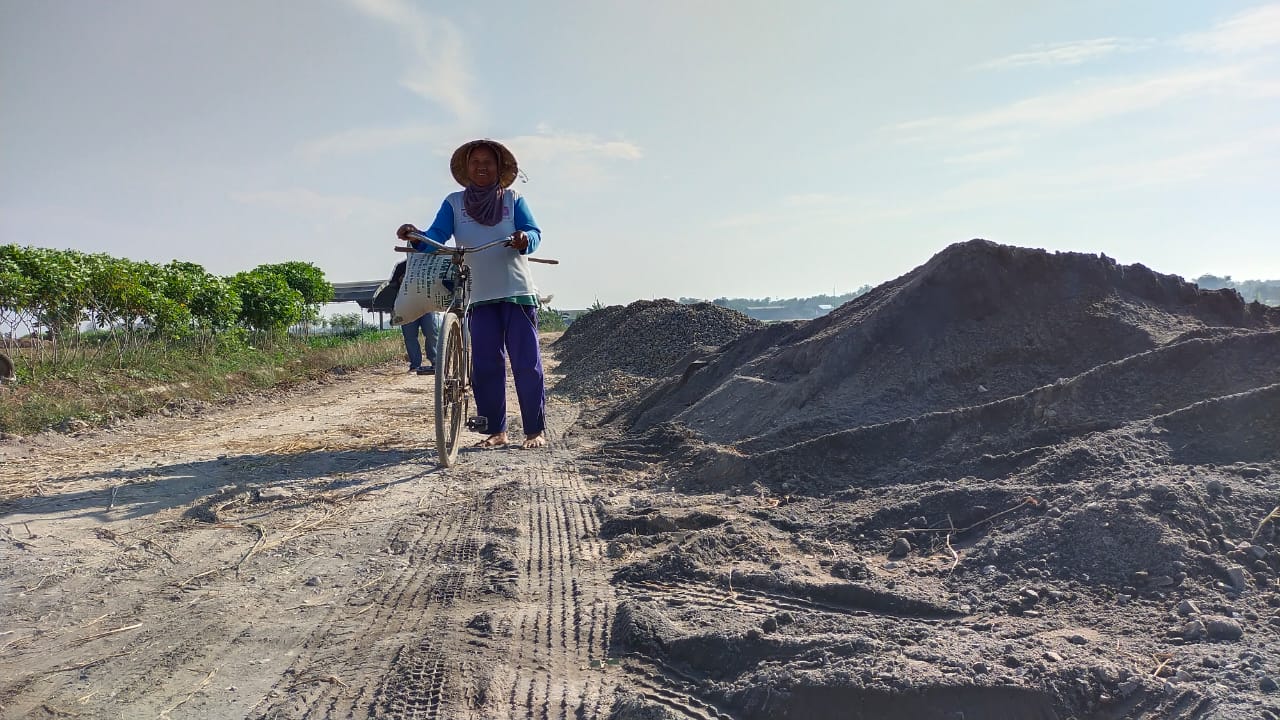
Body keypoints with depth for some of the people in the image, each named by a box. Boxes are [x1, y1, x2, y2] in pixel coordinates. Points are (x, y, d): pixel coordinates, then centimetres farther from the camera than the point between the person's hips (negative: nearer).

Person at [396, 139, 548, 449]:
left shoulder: (513, 199, 9)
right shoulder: (454, 203, 11)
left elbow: (534, 232, -3)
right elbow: (437, 236, -1)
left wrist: (525, 239, -27)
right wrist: (416, 236, -24)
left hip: (518, 292, -1)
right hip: (479, 296, 2)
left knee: (527, 362, -3)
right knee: (485, 365, 0)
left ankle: (536, 430, 5)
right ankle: (496, 431, 10)